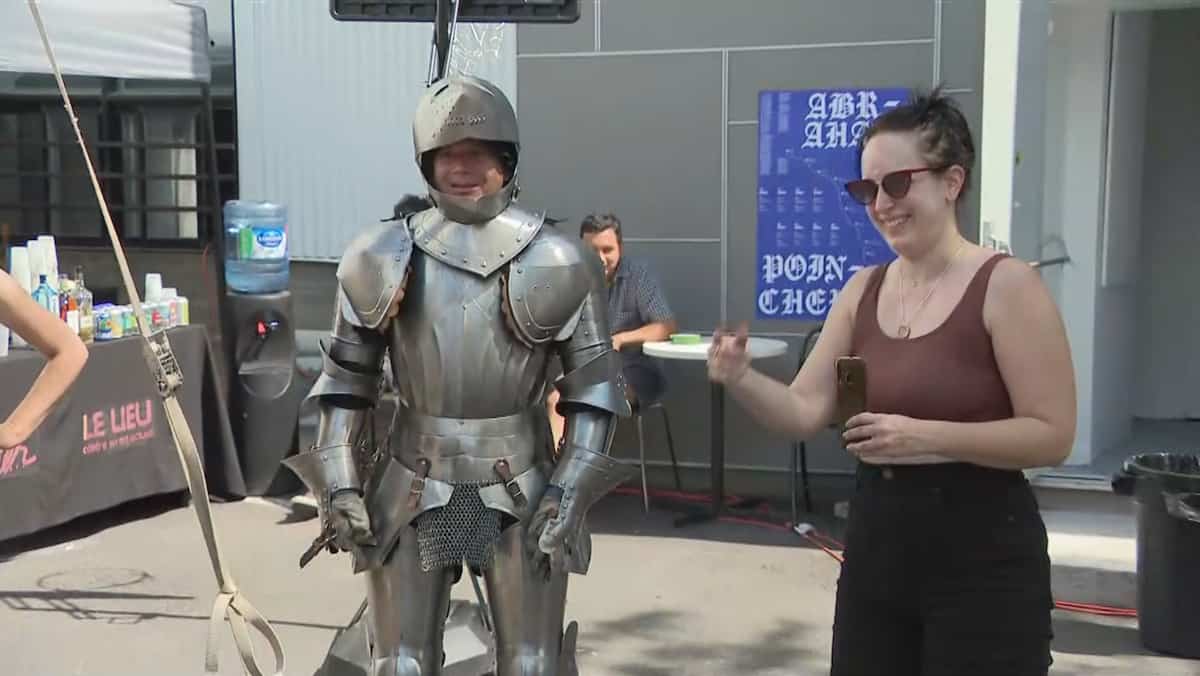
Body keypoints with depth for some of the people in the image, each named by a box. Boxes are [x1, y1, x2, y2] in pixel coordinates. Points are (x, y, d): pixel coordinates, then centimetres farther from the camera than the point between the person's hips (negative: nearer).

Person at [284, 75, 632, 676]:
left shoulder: (555, 263, -6)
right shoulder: (384, 258, -1)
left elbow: (594, 383, -3)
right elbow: (346, 377, 6)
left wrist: (569, 495, -10)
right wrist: (338, 486, -2)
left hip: (520, 495, -1)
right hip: (412, 494, 2)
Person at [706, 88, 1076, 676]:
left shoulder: (1006, 286, -12)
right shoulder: (861, 290, 5)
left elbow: (1052, 436, -15)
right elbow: (806, 412, 1)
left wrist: (924, 436, -24)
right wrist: (740, 379, -17)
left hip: (982, 556, -6)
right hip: (875, 543, 6)